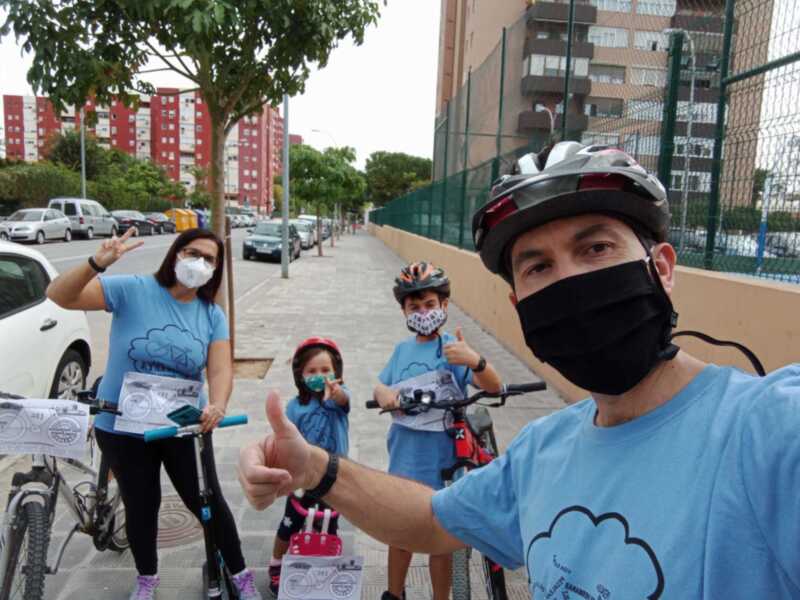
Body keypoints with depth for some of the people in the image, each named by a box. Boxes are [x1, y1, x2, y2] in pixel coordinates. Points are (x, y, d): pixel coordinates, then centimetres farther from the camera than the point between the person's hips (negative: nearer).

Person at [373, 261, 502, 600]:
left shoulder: (452, 348, -13)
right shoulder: (402, 349, 3)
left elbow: (494, 387, -24)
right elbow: (381, 386, 12)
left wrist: (474, 361, -45)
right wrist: (383, 393, -12)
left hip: (439, 461, -5)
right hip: (403, 457, 5)